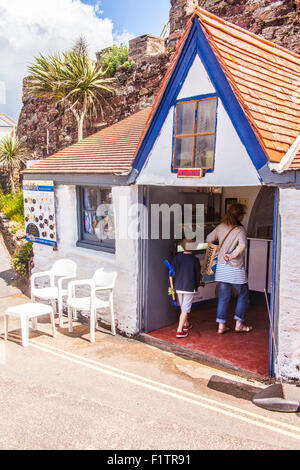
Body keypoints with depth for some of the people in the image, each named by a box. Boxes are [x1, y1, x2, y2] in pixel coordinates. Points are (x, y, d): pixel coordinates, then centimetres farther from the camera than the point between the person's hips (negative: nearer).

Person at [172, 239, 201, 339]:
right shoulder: (195, 260, -10)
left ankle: (186, 324, 40)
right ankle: (180, 330, -5)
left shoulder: (177, 257, -2)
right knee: (185, 309, 0)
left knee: (183, 307, 22)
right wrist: (196, 286, 13)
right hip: (189, 288, -4)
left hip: (178, 287, 4)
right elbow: (198, 275, -3)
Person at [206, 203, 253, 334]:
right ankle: (239, 324, 17)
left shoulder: (221, 227, 2)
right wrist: (232, 255, -21)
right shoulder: (240, 230, -15)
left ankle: (221, 325, 13)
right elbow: (242, 245, -33)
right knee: (243, 296, 13)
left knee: (223, 297, 11)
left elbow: (209, 239, 13)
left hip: (222, 267, 5)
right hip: (236, 269, -5)